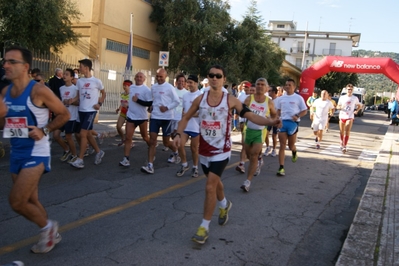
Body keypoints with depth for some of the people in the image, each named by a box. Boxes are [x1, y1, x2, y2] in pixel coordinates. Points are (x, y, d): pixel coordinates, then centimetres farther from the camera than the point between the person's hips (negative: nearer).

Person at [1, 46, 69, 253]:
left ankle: (48, 227, 16)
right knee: (30, 201, 16)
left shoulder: (38, 91, -15)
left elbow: (64, 114, -8)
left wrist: (44, 130, -18)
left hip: (36, 152, -8)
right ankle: (52, 234, 35)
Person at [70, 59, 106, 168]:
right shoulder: (79, 81, 7)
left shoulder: (96, 81, -6)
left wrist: (99, 103, -5)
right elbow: (78, 96, 12)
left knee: (83, 134, -11)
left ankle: (80, 160, -6)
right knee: (88, 134, 12)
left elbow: (103, 93, 8)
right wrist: (70, 102, -5)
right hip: (81, 110, 6)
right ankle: (99, 152, 31)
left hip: (91, 111, -6)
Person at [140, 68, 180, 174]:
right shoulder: (153, 87, 9)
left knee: (166, 142, 8)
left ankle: (176, 153, 40)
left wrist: (167, 108, -18)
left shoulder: (169, 87, -8)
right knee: (152, 141, -5)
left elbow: (177, 101, -6)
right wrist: (152, 106, 3)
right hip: (154, 117, 4)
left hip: (166, 118, -4)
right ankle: (150, 166, -7)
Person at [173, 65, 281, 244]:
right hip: (204, 150, 4)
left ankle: (204, 227, 1)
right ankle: (225, 205, 52)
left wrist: (270, 122, -28)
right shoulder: (200, 99, -1)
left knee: (210, 187, -12)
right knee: (214, 182, 22)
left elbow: (250, 116, -12)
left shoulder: (230, 100, -9)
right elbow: (186, 118, 9)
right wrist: (179, 134, -7)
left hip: (221, 151, -4)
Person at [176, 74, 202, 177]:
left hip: (196, 127, -5)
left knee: (194, 148, 5)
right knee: (180, 145, -4)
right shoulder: (185, 96, 11)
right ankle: (184, 165, 16)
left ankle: (195, 168, 23)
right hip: (185, 126, 5)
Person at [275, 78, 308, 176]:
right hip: (282, 122, 3)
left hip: (293, 123, -2)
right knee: (282, 146, -3)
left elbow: (305, 111, 1)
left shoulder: (298, 98, -1)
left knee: (291, 145, 10)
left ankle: (294, 153, 48)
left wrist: (297, 116, -16)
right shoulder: (281, 98, 11)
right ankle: (281, 168, -4)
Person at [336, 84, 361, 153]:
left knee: (347, 132, -13)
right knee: (341, 132, 11)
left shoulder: (355, 98, 3)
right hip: (342, 116, 2)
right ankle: (342, 143, 36)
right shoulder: (342, 97, 4)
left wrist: (356, 111, -1)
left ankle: (345, 146, -13)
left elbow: (359, 105, 18)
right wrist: (340, 107, -14)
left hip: (350, 117, -2)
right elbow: (337, 106, 10)